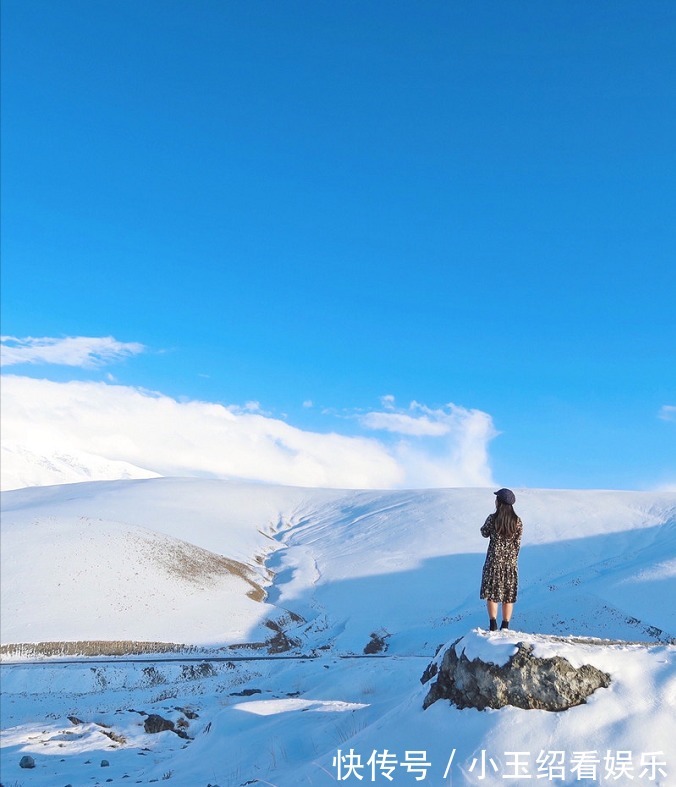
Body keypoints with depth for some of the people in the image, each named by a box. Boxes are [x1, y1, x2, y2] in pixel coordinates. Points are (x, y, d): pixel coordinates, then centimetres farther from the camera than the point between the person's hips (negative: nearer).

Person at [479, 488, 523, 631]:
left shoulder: (492, 518, -12)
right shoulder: (517, 521, -4)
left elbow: (484, 534, 5)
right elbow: (517, 543, 1)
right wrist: (512, 559, 14)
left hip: (494, 561, -2)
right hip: (510, 562, 3)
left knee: (492, 593, 7)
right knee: (508, 596, 10)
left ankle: (493, 625, 2)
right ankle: (505, 627, 13)